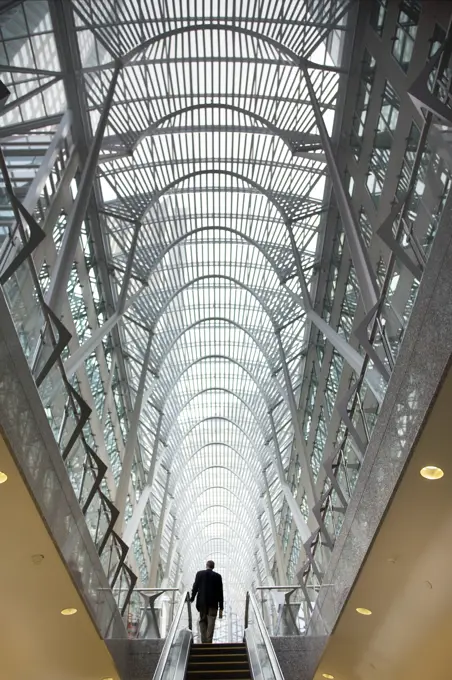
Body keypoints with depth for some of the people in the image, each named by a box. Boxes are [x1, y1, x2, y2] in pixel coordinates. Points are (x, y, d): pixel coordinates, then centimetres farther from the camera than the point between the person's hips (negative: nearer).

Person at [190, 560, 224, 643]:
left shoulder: (199, 574, 1)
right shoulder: (217, 576, 0)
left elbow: (195, 587, -1)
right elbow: (220, 593, 1)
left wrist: (192, 599, 15)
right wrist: (221, 608, 4)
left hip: (202, 602, 1)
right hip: (213, 603, -1)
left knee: (202, 621, 13)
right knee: (211, 623, 2)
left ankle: (204, 641, 7)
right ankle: (209, 642, -6)